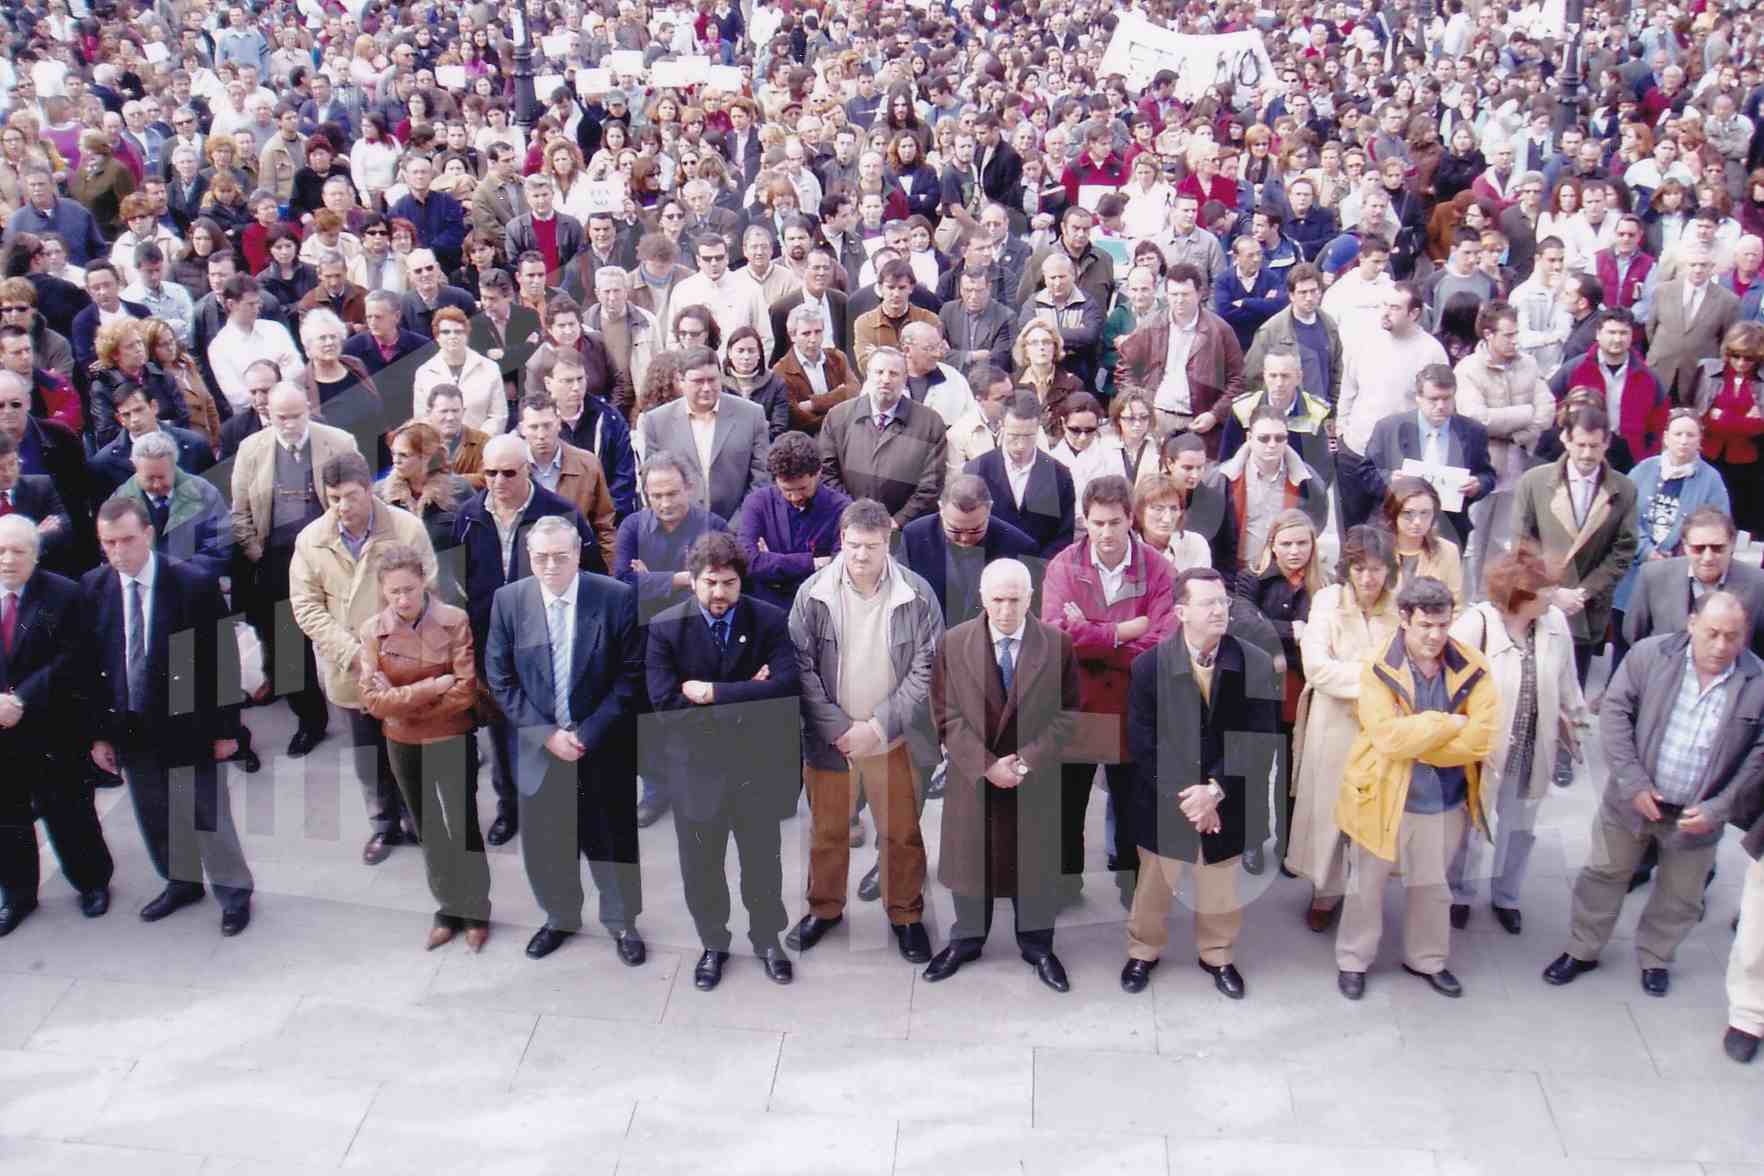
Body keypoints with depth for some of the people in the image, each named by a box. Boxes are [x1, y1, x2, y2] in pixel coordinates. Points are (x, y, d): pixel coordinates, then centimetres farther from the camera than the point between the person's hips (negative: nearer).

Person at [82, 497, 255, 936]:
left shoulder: (194, 585, -15)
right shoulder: (92, 588, -2)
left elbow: (222, 660, -10)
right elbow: (88, 666, 5)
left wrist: (225, 728, -8)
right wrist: (97, 732, 4)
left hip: (186, 726, -4)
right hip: (129, 730, 4)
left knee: (208, 815, 6)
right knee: (155, 818, 17)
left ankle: (234, 892, 25)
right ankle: (182, 883, 38)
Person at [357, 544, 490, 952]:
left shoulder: (455, 621, -15)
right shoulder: (371, 630, -8)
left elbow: (467, 691, -18)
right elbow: (372, 699, -15)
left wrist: (403, 704, -14)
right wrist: (434, 687, -22)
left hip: (453, 742, -3)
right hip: (402, 746, 3)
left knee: (464, 828, 6)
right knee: (428, 832, 16)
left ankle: (477, 913, 24)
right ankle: (448, 910, 32)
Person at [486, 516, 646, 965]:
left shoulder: (617, 598, -12)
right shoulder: (508, 600, -6)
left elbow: (631, 675, -9)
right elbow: (500, 678, -3)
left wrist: (587, 734, -14)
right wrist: (546, 734, -11)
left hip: (603, 747, -1)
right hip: (538, 746, 2)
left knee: (612, 841, 10)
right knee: (544, 842, 13)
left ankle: (621, 923, 32)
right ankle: (560, 918, 37)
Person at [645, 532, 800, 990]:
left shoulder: (770, 619, -10)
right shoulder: (665, 627, -11)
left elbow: (787, 684, -23)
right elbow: (664, 699, -21)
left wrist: (714, 693, -24)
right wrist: (746, 694, -20)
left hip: (757, 763, 0)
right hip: (696, 765, 0)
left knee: (763, 860, 17)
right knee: (700, 865, 15)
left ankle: (767, 939, 40)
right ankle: (713, 945, 38)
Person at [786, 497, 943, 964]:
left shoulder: (917, 594, -10)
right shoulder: (813, 594, -9)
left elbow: (926, 667, -9)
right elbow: (802, 668, -8)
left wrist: (879, 726, -13)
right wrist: (840, 729, -13)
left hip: (893, 738, -1)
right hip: (829, 737, 1)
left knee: (901, 834, 10)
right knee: (827, 831, 16)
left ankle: (906, 915, 30)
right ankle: (825, 908, 36)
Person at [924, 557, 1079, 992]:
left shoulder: (1058, 644, -7)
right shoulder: (953, 644, -6)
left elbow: (1067, 713, -5)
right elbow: (947, 715, -6)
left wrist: (1026, 760, -15)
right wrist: (986, 764, -15)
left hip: (1037, 777, 0)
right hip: (972, 776, 0)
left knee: (1036, 865, 11)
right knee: (970, 860, 13)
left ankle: (1037, 945, 31)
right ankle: (966, 940, 34)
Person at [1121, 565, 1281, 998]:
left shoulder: (1255, 664, -12)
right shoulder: (1149, 664, -13)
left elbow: (1261, 740, -12)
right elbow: (1142, 742, -11)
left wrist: (1216, 790, -19)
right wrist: (1181, 796, -16)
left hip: (1226, 801, 1)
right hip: (1163, 799, 0)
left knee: (1221, 887, 18)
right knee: (1154, 884, 18)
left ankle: (1217, 956, 42)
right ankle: (1144, 951, 42)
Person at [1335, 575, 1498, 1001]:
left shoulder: (1472, 668, -9)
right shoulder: (1378, 670, -16)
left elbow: (1483, 738, -18)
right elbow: (1388, 736, -27)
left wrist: (1415, 743, -20)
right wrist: (1449, 723, -21)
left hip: (1446, 800, 2)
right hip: (1384, 796, -2)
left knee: (1433, 886, 21)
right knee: (1367, 885, 14)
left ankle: (1426, 959, 42)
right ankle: (1353, 961, 33)